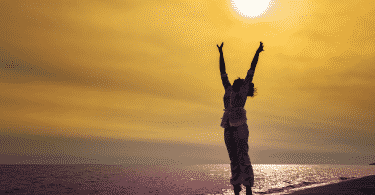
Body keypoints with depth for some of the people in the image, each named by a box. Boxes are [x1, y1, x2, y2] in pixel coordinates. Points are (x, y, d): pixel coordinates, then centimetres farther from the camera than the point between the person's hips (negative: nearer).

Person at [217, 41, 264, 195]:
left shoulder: (243, 90, 7)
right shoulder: (229, 90, 19)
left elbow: (251, 72, 6)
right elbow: (223, 72, 24)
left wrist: (257, 53, 7)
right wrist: (221, 54, 28)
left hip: (240, 128, -5)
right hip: (228, 129, 5)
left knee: (243, 158, -10)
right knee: (234, 160, 6)